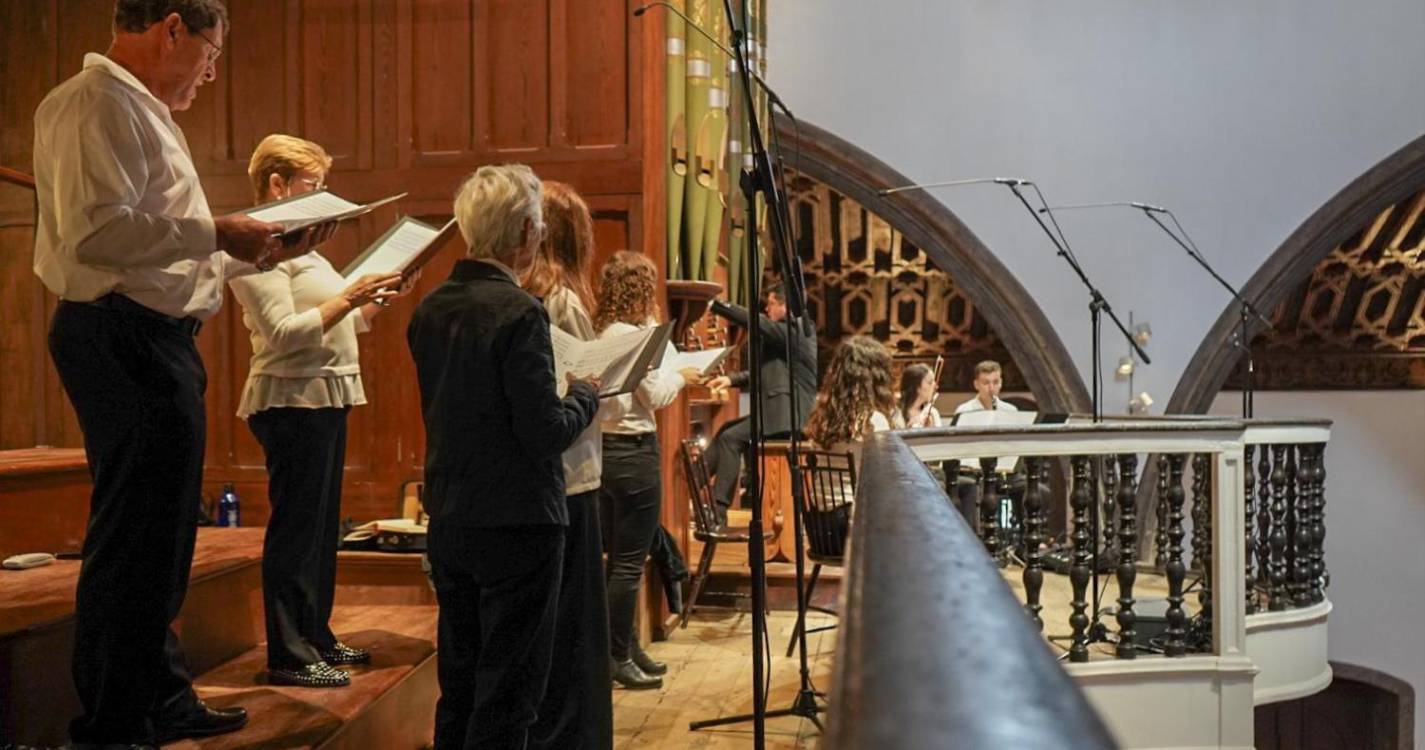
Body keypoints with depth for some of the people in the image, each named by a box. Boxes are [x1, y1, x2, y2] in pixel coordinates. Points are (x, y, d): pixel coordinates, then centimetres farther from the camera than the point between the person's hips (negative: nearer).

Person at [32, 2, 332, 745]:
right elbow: (97, 233, -23)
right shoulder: (97, 102, -10)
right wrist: (215, 232, -17)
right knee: (132, 538, -5)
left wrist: (266, 251, 16)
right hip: (122, 338, -11)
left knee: (158, 533, 17)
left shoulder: (143, 111, 23)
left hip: (155, 339, 11)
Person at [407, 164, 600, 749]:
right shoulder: (519, 312, -18)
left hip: (448, 522, 7)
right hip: (517, 525, -7)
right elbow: (546, 433, -20)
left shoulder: (429, 310, 5)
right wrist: (585, 395, -1)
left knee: (458, 687, 17)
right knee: (507, 697, 2)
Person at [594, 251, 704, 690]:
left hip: (603, 450, 9)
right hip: (634, 451, -9)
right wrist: (681, 376, 2)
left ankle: (627, 649, 26)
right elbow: (655, 396, -14)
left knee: (620, 558, 16)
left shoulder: (599, 332, 8)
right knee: (629, 562, 0)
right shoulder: (634, 334, -16)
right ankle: (617, 658, 6)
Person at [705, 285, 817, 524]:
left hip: (788, 414, -11)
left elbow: (755, 322, -24)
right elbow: (765, 371, 22)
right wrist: (732, 379, 8)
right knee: (727, 430, 14)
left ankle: (718, 511, -17)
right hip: (780, 410, 11)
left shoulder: (792, 330, -12)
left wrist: (714, 305, -20)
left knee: (731, 438, -16)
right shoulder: (791, 330, 19)